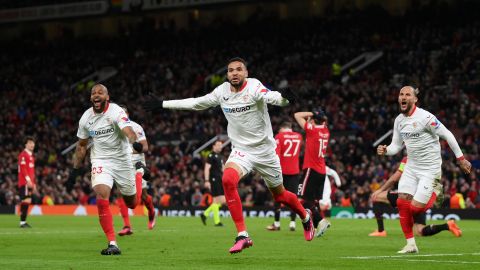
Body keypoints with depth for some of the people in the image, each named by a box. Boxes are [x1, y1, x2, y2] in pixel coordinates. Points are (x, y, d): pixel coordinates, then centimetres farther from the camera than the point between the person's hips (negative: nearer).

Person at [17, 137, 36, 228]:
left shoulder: (31, 156, 22)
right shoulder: (23, 155, -8)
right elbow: (23, 168, -18)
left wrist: (34, 183, 23)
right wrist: (28, 179, -26)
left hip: (30, 183, 10)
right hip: (24, 182, -10)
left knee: (27, 202, 9)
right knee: (25, 201, -13)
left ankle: (24, 221, 12)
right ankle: (22, 222, -13)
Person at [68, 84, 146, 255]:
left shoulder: (116, 112, -17)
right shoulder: (86, 118, -2)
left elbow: (128, 130, -35)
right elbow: (81, 146, 11)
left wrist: (135, 143, -57)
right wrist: (75, 170, 11)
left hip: (122, 160, -2)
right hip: (100, 162, 2)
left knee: (132, 203, 13)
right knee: (102, 199, -22)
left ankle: (138, 172, 47)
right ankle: (112, 243, -16)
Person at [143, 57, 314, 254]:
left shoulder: (254, 87, -17)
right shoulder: (222, 91, -1)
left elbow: (270, 97, -37)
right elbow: (196, 103, 11)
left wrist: (284, 98, -61)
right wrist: (163, 104, 13)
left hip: (265, 151, -3)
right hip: (241, 151, 3)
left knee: (279, 195, 10)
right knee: (228, 179, -27)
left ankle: (305, 216, 45)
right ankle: (242, 235, -22)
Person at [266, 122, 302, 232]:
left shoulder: (279, 136, -5)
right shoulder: (299, 136, 6)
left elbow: (276, 155, -13)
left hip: (282, 171, -3)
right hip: (295, 171, 3)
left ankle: (276, 223, 8)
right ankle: (292, 223, -4)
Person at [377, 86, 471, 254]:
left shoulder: (425, 117, -19)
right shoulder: (399, 120, 5)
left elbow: (447, 135, -13)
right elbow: (396, 145, 13)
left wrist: (461, 159, -8)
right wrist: (385, 150, -10)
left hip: (430, 169, -7)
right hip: (411, 167, 7)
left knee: (416, 207, -12)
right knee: (402, 202, -5)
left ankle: (435, 195, 21)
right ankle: (411, 244, 4)